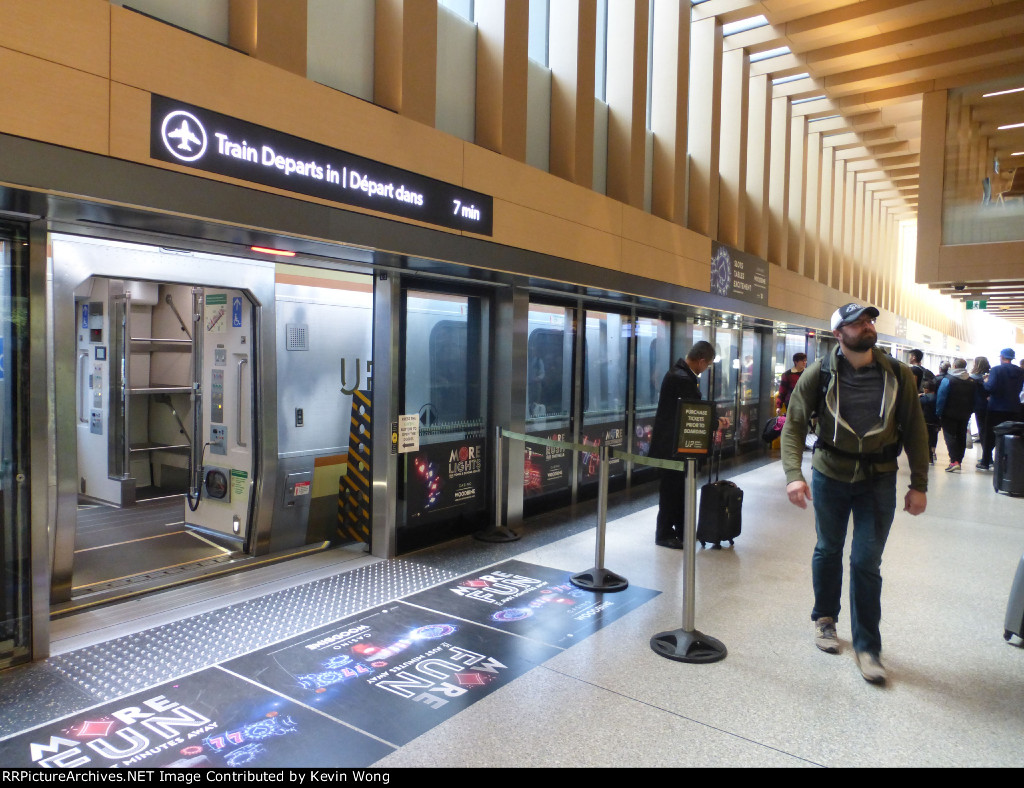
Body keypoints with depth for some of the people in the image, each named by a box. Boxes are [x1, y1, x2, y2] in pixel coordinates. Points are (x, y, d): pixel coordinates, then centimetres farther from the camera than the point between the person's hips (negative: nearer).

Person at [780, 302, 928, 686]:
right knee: (828, 551, 15)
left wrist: (919, 484, -4)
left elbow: (915, 431, 0)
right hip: (830, 476, 0)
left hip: (878, 480, 0)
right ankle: (824, 619, 38)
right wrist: (794, 474, -21)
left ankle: (867, 647, 14)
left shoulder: (897, 375, -5)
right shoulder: (820, 374, -9)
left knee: (867, 562, -1)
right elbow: (794, 424, -9)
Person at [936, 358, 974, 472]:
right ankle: (959, 460, 17)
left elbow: (941, 397, -14)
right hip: (964, 415, 6)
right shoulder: (971, 382, 7)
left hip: (950, 414, -6)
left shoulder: (947, 379, -11)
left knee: (950, 436, -4)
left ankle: (954, 461, -14)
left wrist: (939, 412, -8)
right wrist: (969, 413, 15)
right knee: (961, 437, 12)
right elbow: (973, 400, 10)